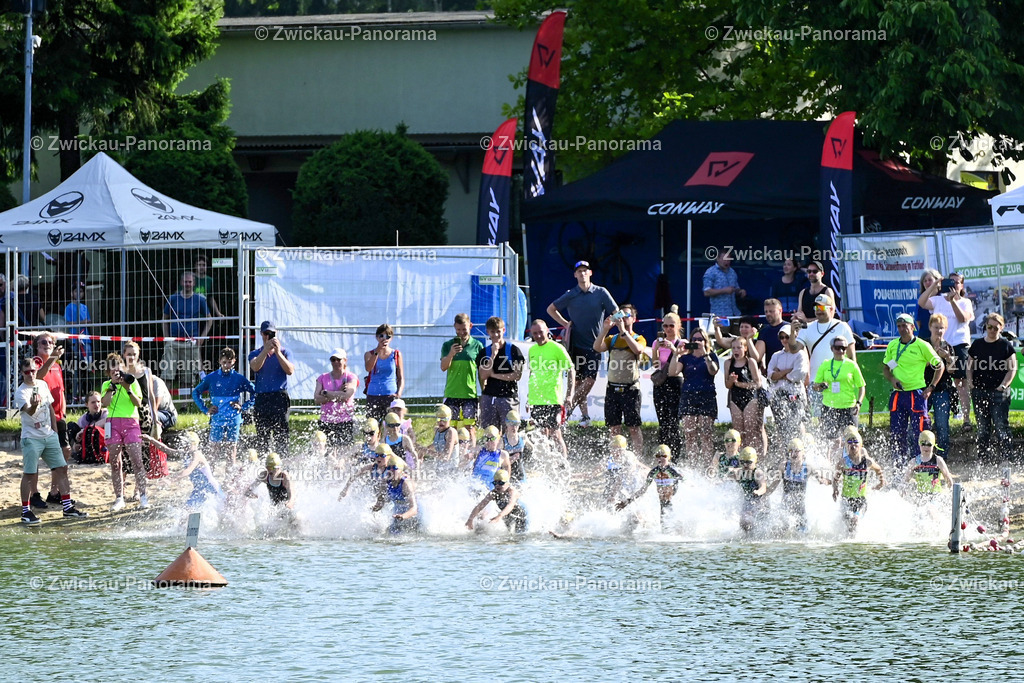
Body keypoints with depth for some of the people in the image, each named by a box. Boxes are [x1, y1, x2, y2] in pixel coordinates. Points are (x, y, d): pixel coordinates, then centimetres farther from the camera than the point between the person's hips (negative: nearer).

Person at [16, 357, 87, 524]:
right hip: (31, 438, -7)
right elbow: (29, 411, -30)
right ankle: (26, 511, 1)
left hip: (49, 436, 7)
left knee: (61, 468, 7)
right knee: (29, 474, -6)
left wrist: (55, 432, 15)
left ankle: (67, 507, 15)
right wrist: (33, 405, -53)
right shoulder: (21, 392, -12)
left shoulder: (42, 385, 9)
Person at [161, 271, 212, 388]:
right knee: (167, 374, -10)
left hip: (191, 343, 0)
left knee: (188, 378, 1)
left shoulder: (200, 300, 6)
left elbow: (209, 320, 13)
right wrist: (166, 338, 4)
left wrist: (202, 338, 1)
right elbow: (165, 319, 15)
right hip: (173, 342, 0)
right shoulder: (173, 299, 7)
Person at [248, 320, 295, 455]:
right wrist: (266, 350, -18)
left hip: (280, 398, -2)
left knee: (281, 436, -9)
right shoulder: (255, 354, 13)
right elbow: (255, 367, -9)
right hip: (262, 400, 2)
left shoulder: (285, 352, 9)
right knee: (263, 436, 1)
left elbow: (290, 371, -8)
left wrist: (278, 353, -15)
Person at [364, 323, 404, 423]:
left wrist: (399, 393, -7)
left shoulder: (396, 355, 8)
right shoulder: (369, 354, 8)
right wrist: (377, 351, -20)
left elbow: (401, 378, 10)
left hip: (390, 396, -1)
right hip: (373, 396, 1)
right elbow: (368, 368, -14)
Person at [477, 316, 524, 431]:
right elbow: (483, 376, -3)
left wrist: (495, 375, -4)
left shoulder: (513, 350, 2)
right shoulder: (485, 352, 10)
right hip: (489, 397, 3)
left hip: (508, 397, -3)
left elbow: (517, 375, -5)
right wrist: (493, 355, -10)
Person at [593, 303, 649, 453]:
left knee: (634, 427, -6)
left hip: (630, 389, -4)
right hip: (612, 389, 4)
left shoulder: (639, 339, 4)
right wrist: (605, 329, -15)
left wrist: (623, 331, -21)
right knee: (614, 428, 4)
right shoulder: (612, 339, 14)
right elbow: (597, 347, -4)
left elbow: (637, 349, -19)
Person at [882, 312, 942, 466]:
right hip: (898, 394, 5)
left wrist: (931, 387, -4)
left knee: (919, 433, -10)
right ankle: (899, 466, 13)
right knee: (896, 434, 5)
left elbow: (939, 366, 4)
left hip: (917, 394, -5)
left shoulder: (922, 346, -3)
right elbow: (885, 367, 20)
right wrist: (892, 380, -1)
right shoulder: (892, 346, 10)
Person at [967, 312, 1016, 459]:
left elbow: (1012, 369, -1)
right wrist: (970, 382, 2)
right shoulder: (977, 344, 11)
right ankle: (983, 457, 13)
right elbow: (970, 366, 16)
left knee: (1001, 426, -9)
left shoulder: (1006, 346, 2)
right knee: (982, 428, 7)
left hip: (998, 392, -4)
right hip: (979, 391, 4)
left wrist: (1003, 386, -10)